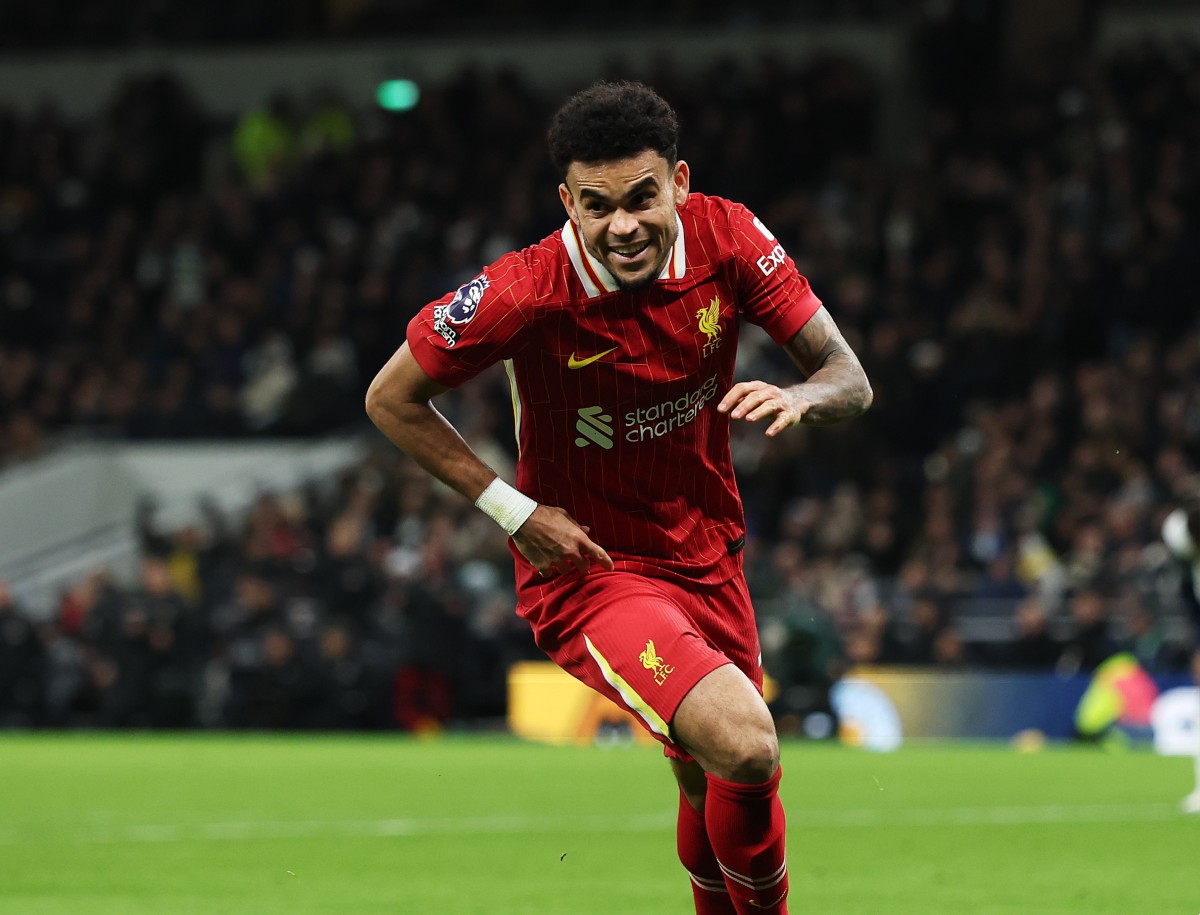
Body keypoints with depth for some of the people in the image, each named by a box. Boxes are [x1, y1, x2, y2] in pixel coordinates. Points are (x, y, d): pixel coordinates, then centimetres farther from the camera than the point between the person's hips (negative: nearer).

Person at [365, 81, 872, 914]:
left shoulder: (728, 239, -13)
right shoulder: (525, 294, -23)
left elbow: (850, 380, -9)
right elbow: (391, 400, -9)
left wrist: (798, 398, -32)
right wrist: (513, 509, -16)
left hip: (707, 556, 5)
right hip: (588, 569, -5)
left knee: (714, 789, 18)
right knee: (743, 749, -26)